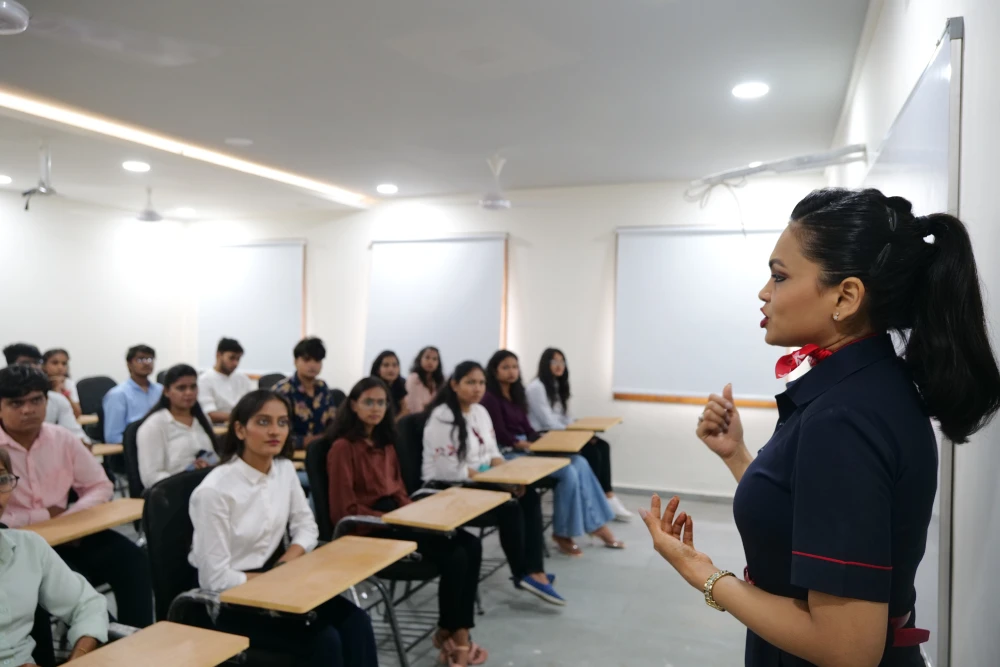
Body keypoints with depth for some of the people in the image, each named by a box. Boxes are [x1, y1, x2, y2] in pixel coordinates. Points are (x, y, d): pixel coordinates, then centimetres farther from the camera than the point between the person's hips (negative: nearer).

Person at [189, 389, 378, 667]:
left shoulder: (285, 469, -1)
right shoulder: (213, 491, -23)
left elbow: (306, 526, 9)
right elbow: (215, 578, -20)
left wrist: (284, 566, -9)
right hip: (227, 602, -6)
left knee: (355, 622, -17)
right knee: (323, 640, -25)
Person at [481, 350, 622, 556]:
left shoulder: (516, 395, 17)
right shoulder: (490, 399, -9)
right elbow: (502, 436, -15)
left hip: (526, 449, 8)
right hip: (508, 454, -8)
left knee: (580, 463, -10)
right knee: (568, 472, -21)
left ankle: (596, 525, -6)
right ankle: (562, 533, -7)